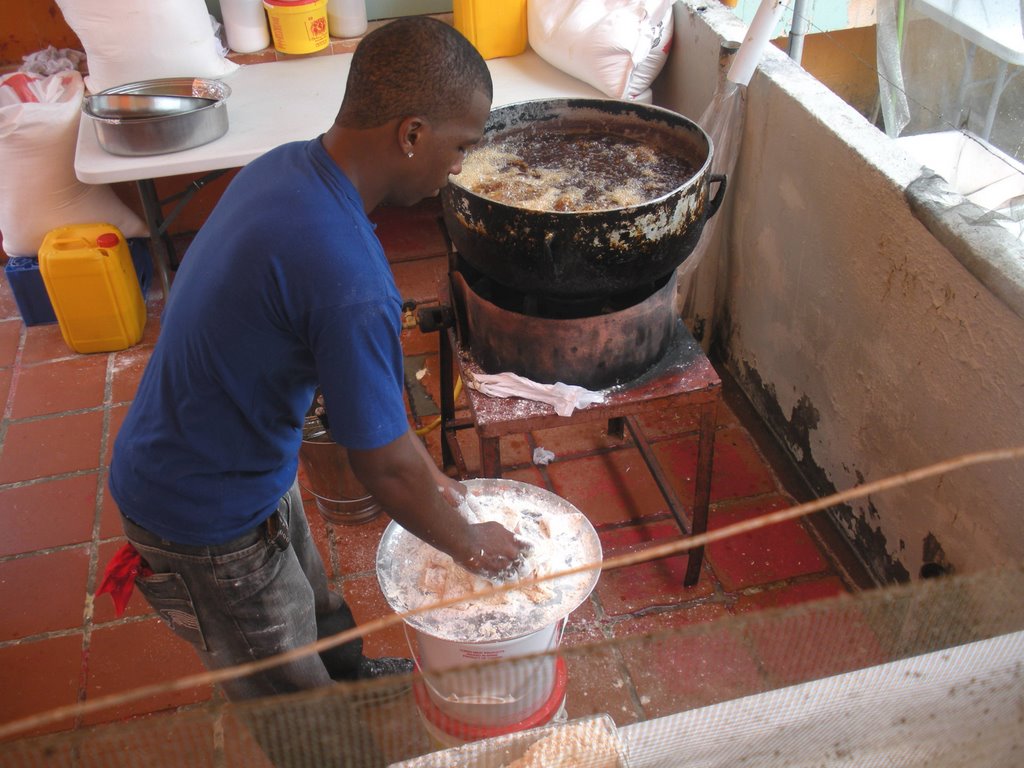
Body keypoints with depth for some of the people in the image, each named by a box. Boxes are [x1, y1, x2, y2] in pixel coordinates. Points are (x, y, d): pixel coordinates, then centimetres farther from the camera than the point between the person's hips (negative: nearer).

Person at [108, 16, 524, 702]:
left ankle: (355, 678, 58)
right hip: (207, 521, -8)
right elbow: (385, 470, -24)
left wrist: (427, 474, 10)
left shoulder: (286, 166, -7)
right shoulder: (349, 278, -38)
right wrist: (471, 546, -4)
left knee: (313, 607, 33)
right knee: (289, 696, 19)